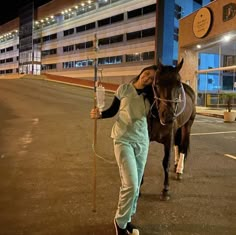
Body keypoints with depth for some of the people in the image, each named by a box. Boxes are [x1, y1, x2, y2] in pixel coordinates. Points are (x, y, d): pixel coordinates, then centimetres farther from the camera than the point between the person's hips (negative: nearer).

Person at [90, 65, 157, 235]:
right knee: (130, 184, -13)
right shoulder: (124, 89, -4)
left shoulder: (150, 96, 3)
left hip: (142, 141, 4)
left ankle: (126, 219, 29)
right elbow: (113, 111, 1)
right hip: (123, 140, -4)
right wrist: (99, 114, -16)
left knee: (136, 185, 9)